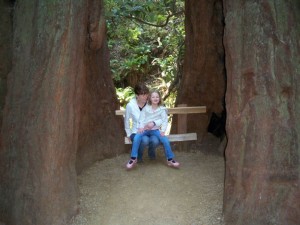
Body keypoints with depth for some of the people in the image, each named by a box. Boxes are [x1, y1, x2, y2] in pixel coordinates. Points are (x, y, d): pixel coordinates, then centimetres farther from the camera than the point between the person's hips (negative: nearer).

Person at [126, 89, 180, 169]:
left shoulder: (162, 109, 8)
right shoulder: (146, 108, 8)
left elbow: (164, 120, 0)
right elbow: (141, 118, 1)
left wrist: (163, 130, -16)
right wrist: (140, 127, -17)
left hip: (155, 130, 0)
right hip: (144, 129, 0)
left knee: (165, 140, -23)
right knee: (136, 138, -29)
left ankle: (170, 159, -7)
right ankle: (133, 158, -18)